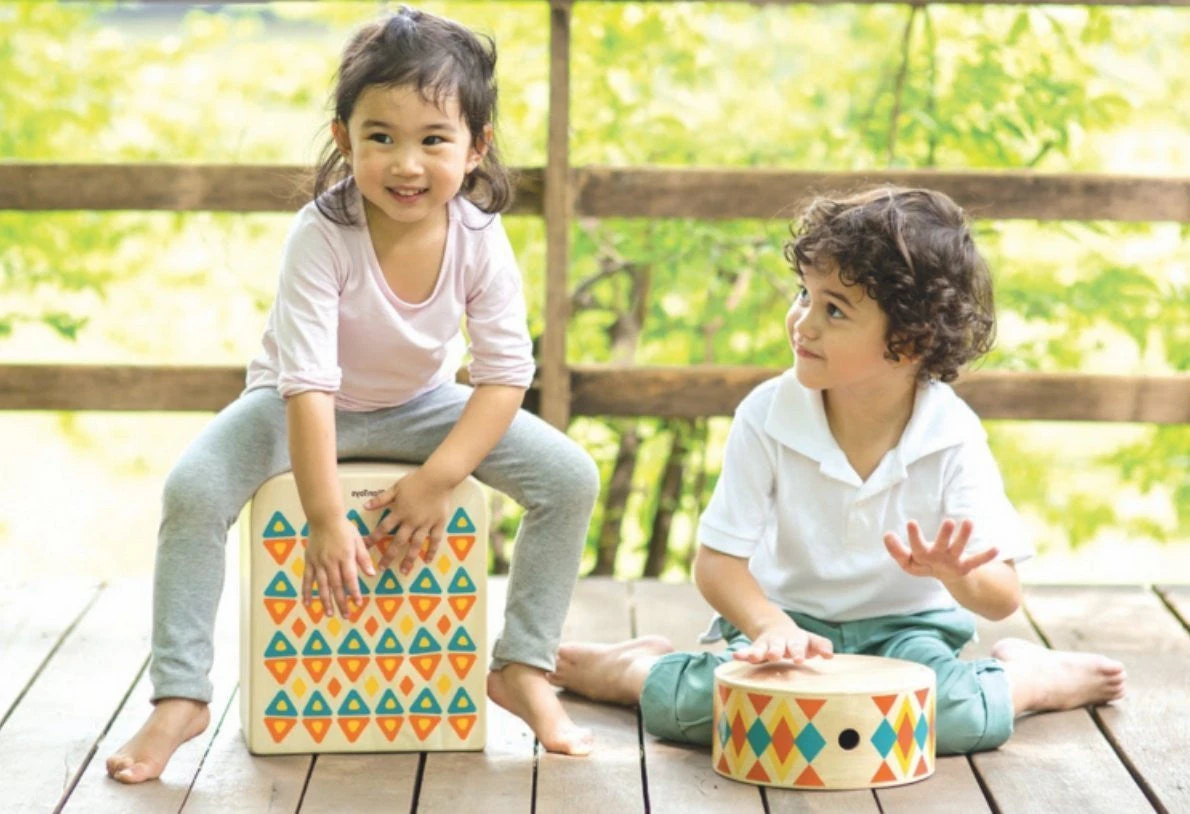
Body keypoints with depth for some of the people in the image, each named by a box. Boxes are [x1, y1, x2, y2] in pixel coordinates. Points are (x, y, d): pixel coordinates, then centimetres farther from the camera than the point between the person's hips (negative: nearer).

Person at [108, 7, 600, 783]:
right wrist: (327, 521, -34)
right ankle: (180, 698, -16)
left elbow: (505, 372, -18)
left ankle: (523, 670, 1)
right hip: (303, 408, -3)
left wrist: (440, 478, -28)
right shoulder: (323, 235, -32)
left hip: (420, 405, 3)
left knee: (571, 478, -15)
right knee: (193, 490, -29)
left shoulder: (480, 238, -22)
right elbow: (309, 383, -32)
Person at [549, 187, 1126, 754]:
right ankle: (638, 667, 7)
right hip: (790, 619, 0)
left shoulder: (952, 439, -16)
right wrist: (773, 629, -34)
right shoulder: (768, 417, -15)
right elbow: (717, 560, -13)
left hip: (905, 626, 0)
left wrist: (956, 575, -40)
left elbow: (1003, 597, -16)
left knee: (960, 716, -33)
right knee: (686, 704, -30)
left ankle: (1031, 676, 3)